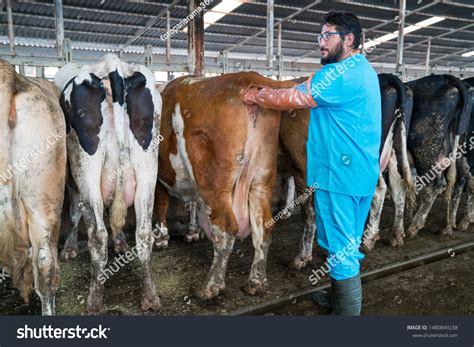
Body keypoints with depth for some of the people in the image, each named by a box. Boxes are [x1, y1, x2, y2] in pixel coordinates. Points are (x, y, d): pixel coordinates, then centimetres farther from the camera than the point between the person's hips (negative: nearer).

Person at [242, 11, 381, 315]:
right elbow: (308, 93, 21)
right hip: (362, 171, 10)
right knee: (348, 243, 21)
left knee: (340, 248, 2)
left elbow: (294, 99, -17)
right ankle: (345, 298, 37)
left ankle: (346, 310, 16)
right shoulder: (362, 69, 15)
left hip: (340, 173, -10)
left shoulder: (342, 73, -17)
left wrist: (256, 96, -3)